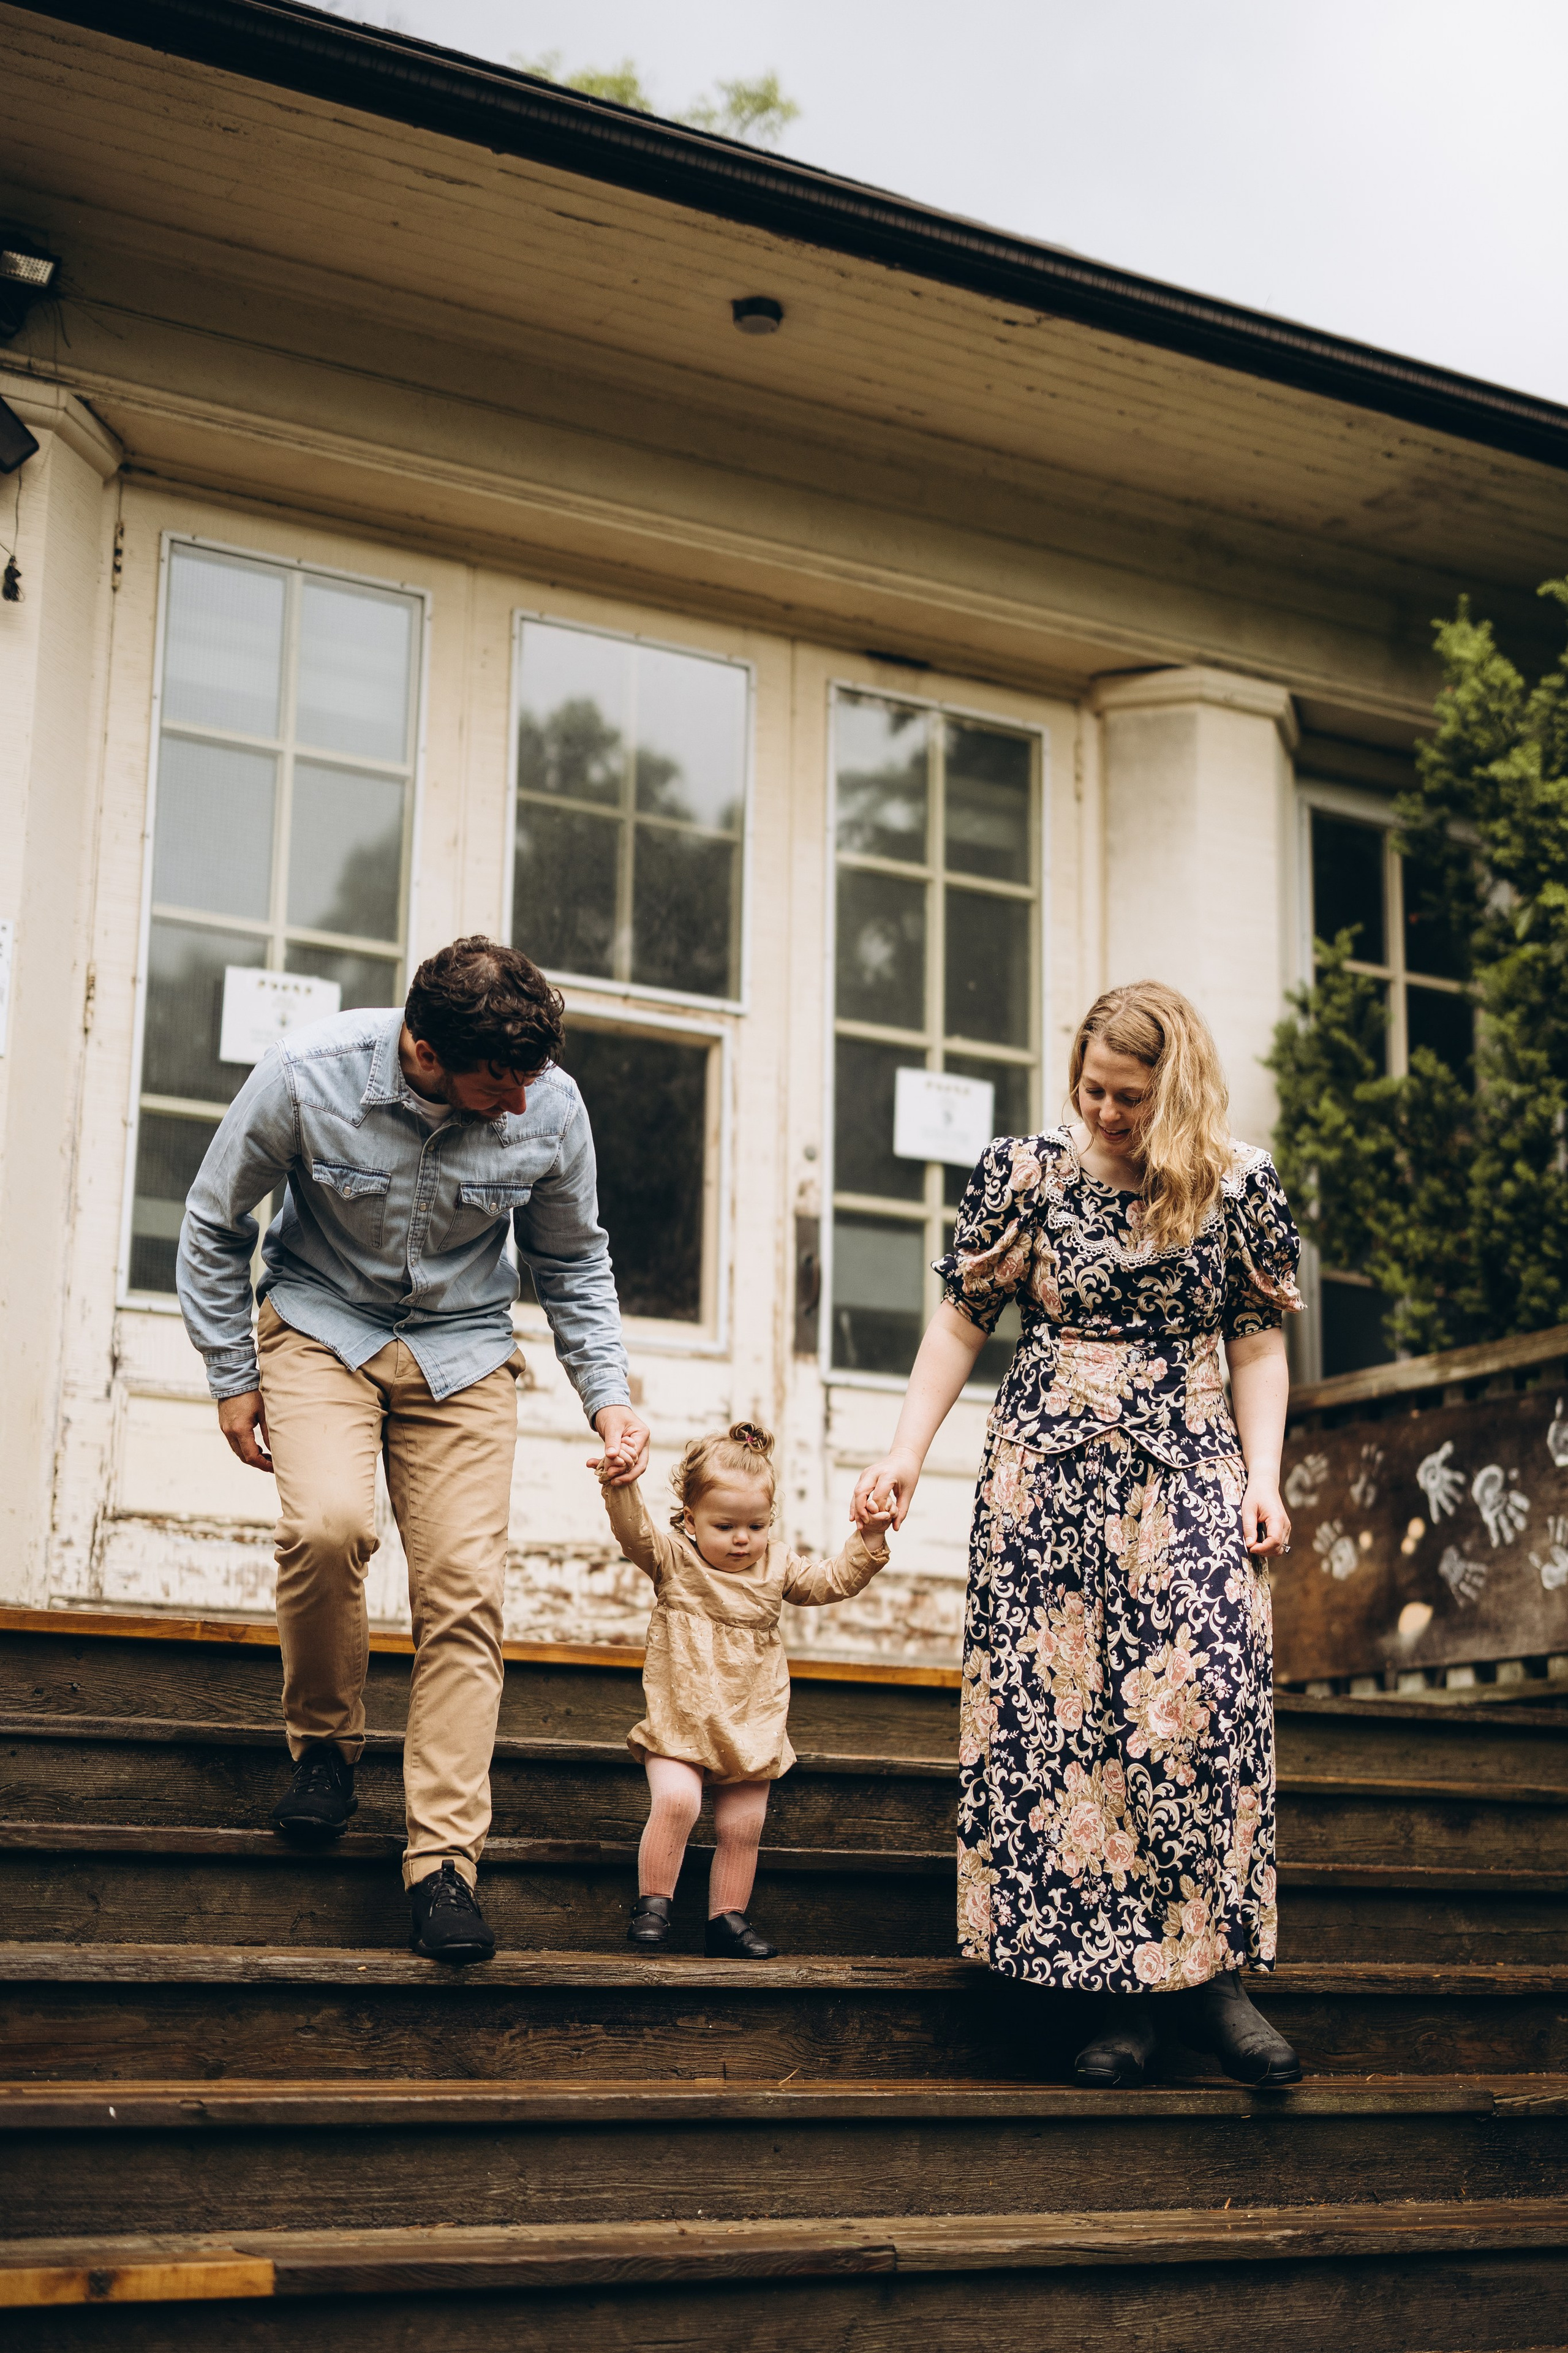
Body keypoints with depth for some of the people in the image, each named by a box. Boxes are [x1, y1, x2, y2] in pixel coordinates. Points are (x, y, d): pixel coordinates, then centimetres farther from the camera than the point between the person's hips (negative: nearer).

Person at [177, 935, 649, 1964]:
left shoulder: (551, 1107, -16)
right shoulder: (307, 1075, -23)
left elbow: (575, 1262, 4)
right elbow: (214, 1225, -5)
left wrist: (609, 1395, -6)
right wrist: (232, 1377, -3)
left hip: (462, 1348, 2)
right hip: (322, 1326, -2)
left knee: (465, 1591, -10)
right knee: (329, 1524, -28)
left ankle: (444, 1861, -4)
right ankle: (326, 1740, 0)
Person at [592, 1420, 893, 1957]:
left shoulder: (777, 1567, 7)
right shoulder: (674, 1560, -2)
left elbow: (834, 1581, 8)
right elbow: (635, 1533, -18)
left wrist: (869, 1540, -6)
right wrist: (621, 1489, -36)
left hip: (753, 1727, 4)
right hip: (679, 1724, -3)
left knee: (741, 1828, 4)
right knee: (675, 1801, -23)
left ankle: (727, 1919, 19)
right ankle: (652, 1902, -7)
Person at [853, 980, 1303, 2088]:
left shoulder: (1239, 1185, 2)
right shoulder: (1027, 1170, 2)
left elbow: (1259, 1343, 7)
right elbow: (962, 1323, 6)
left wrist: (1264, 1479, -3)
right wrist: (907, 1455, 0)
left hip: (1188, 1477, 0)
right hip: (1048, 1472, 0)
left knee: (1207, 1705, -13)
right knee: (1056, 1715, -5)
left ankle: (1209, 1973, -4)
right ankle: (1126, 1990, 1)